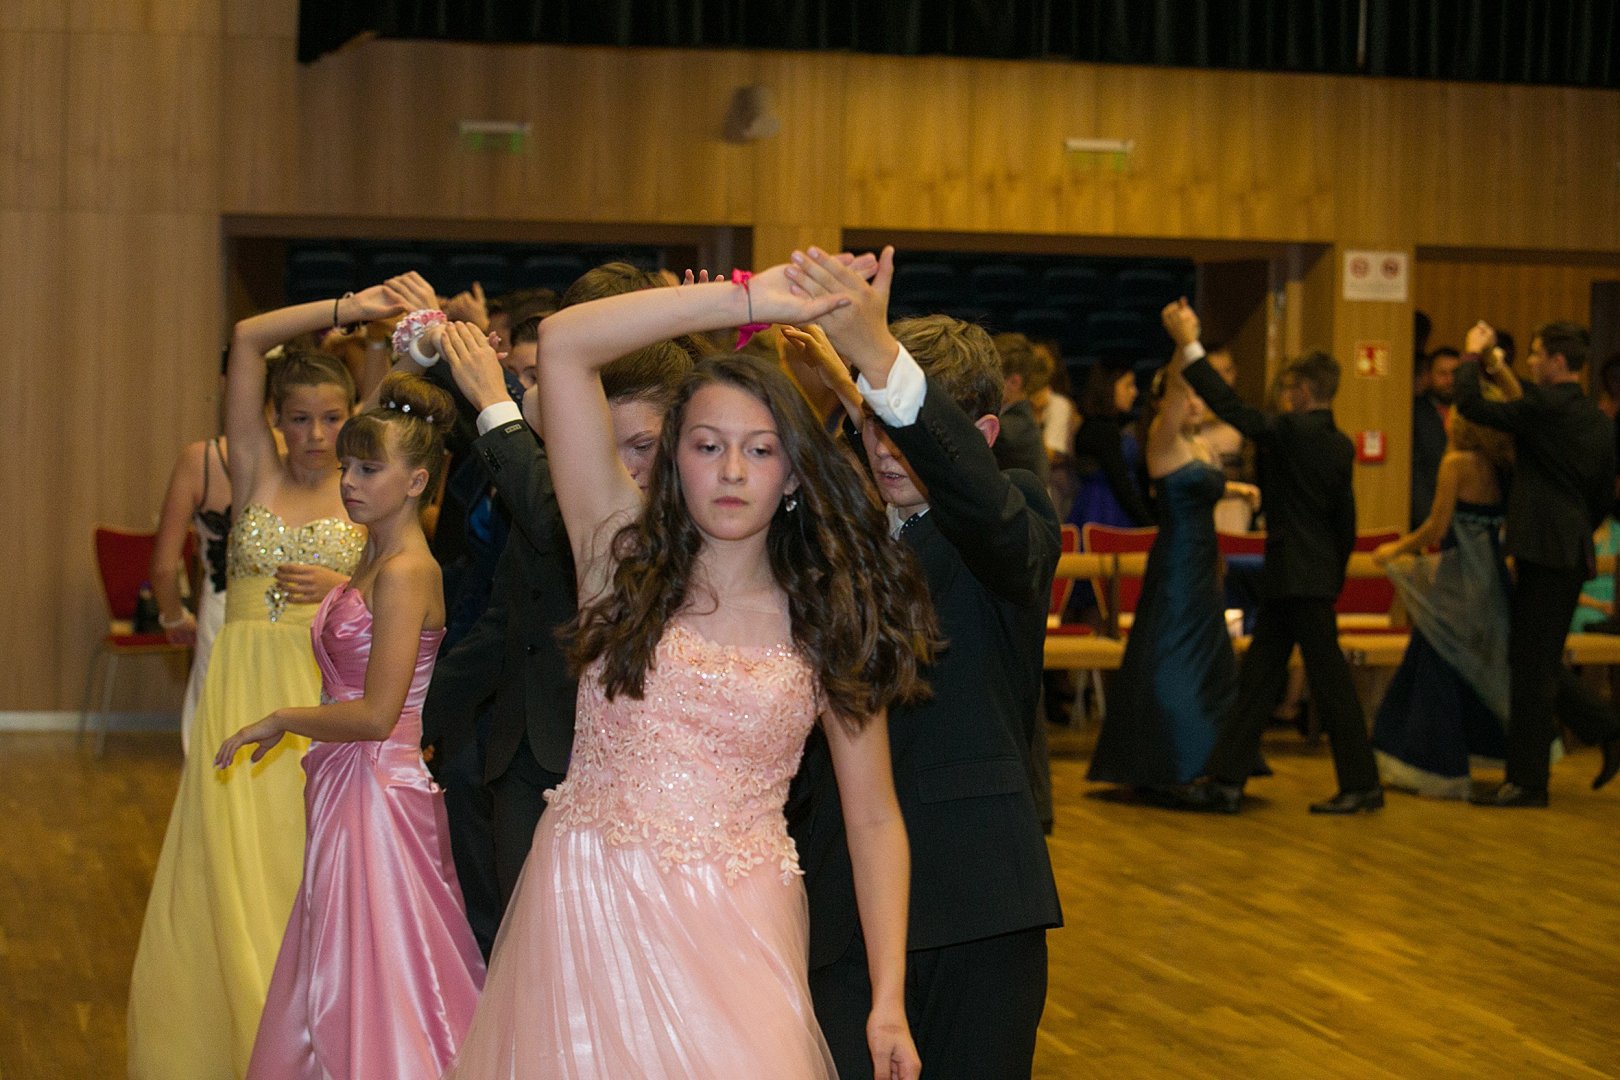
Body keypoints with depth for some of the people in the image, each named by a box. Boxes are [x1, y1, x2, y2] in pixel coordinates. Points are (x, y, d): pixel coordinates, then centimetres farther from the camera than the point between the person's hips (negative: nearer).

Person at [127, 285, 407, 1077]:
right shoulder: (257, 471, 7)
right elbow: (247, 338, -1)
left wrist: (349, 589, -10)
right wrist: (350, 308, -5)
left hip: (330, 698, -1)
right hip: (246, 693, 1)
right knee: (233, 873, 1)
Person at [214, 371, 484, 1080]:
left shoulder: (405, 573, -18)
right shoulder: (377, 558, 11)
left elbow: (377, 714, -21)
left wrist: (280, 721, -11)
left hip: (378, 790, -10)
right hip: (348, 784, 10)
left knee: (370, 980, -3)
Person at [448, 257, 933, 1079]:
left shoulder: (827, 625, 4)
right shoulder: (625, 556, 3)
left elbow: (874, 821, 5)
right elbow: (563, 344, -6)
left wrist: (888, 1002, -3)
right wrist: (747, 299, -6)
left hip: (732, 933, 0)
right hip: (585, 914, 1)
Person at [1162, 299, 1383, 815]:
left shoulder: (1291, 431, -15)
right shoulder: (1341, 446, 10)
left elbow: (1232, 407, -18)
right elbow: (1346, 520, 14)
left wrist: (1190, 345, -14)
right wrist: (1334, 576, 22)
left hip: (1298, 578, -9)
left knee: (1329, 680, -3)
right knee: (1257, 676, 10)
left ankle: (1361, 784, 3)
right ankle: (1226, 780, 13)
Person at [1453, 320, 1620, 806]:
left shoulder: (1545, 405, -13)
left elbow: (1470, 405, -11)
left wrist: (1473, 355, 4)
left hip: (1544, 550, -9)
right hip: (1572, 553, 9)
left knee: (1531, 666, -3)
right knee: (1539, 662, 17)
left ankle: (1527, 781, 1)